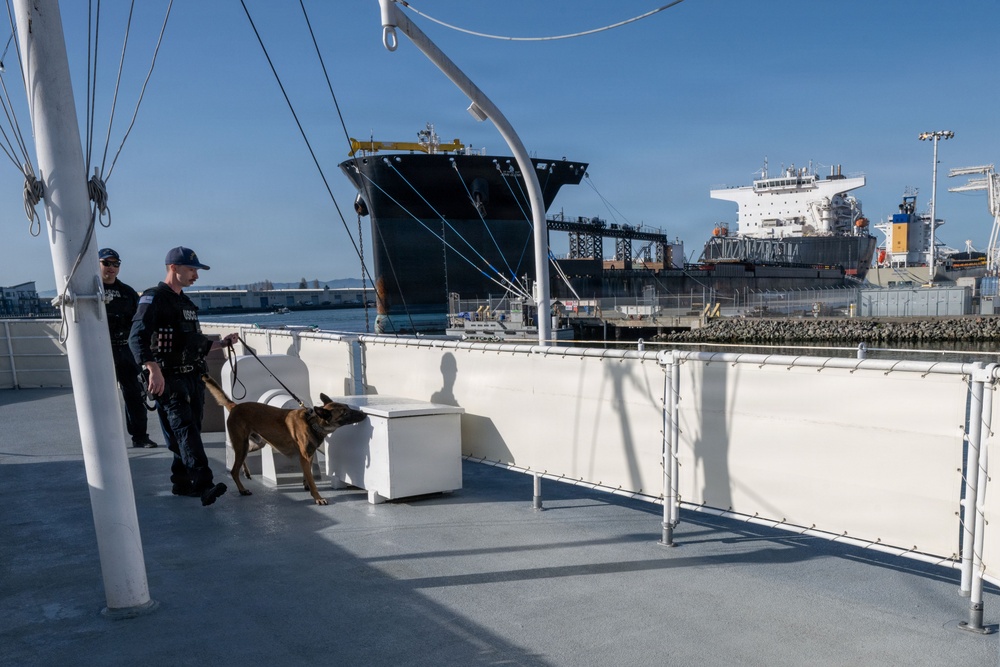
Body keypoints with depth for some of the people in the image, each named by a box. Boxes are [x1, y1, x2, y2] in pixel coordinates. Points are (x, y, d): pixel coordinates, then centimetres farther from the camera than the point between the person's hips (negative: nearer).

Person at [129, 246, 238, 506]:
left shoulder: (186, 302, 20)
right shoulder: (154, 299, -9)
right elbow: (137, 337, -22)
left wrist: (221, 343, 18)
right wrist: (153, 369, -35)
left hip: (193, 378, 9)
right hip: (168, 380, -9)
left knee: (190, 431, 11)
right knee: (184, 430, -17)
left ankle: (182, 483, 23)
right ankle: (203, 485, -26)